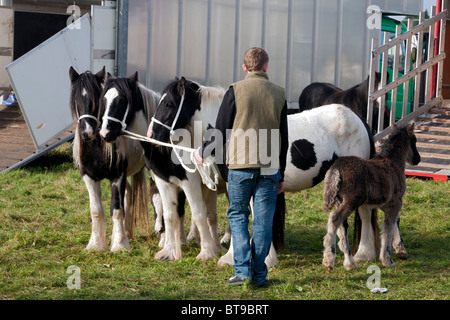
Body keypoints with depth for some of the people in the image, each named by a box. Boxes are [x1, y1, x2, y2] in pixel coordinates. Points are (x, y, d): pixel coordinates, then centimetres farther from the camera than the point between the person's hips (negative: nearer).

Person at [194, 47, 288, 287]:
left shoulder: (235, 91, -4)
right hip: (269, 168, 2)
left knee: (237, 216, 10)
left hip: (240, 165, -2)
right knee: (263, 221, 6)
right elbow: (283, 138, 10)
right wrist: (281, 175, 17)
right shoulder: (279, 94, 6)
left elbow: (222, 131, -2)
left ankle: (242, 270, -1)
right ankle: (259, 275, 8)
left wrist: (203, 153, 16)